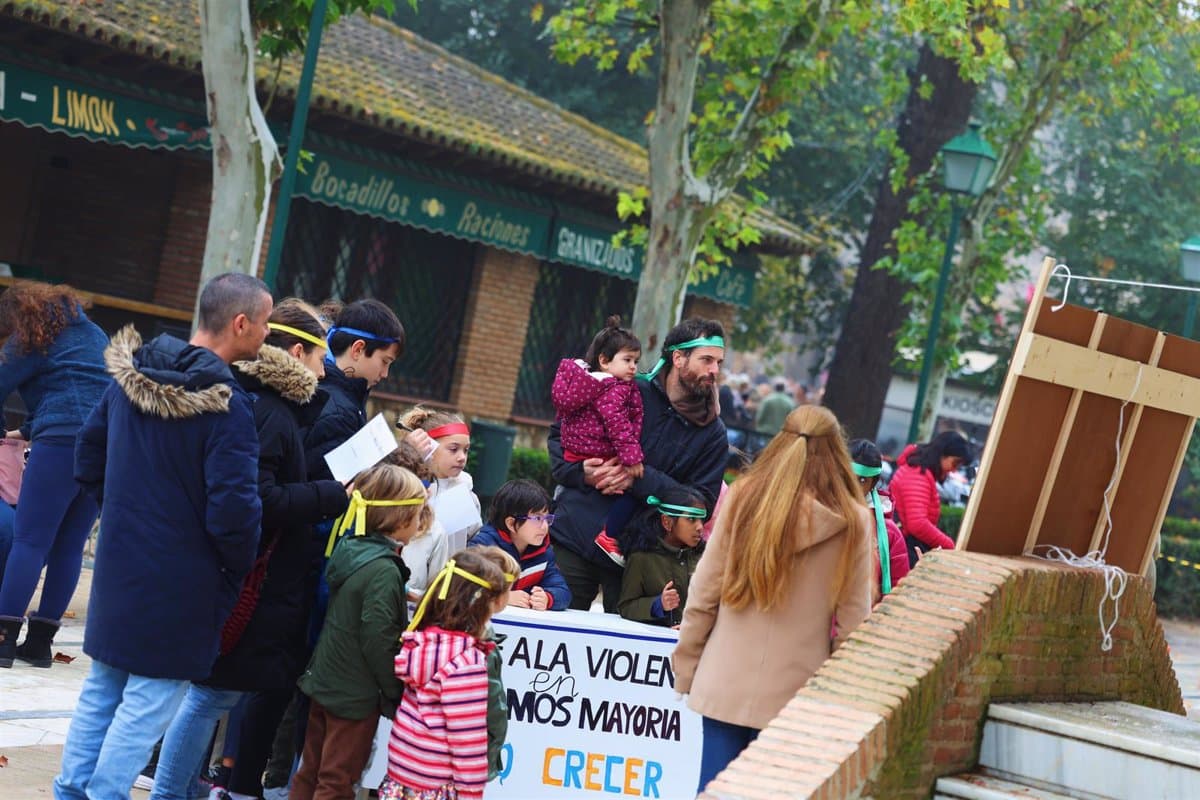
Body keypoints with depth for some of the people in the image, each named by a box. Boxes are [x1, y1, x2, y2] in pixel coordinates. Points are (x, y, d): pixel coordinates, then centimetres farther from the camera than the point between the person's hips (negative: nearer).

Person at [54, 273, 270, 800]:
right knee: (149, 702, 3)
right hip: (181, 582, -7)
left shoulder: (129, 376, 1)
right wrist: (239, 565, -4)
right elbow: (233, 511, -23)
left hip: (118, 564, 7)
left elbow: (88, 459, 11)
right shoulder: (225, 405, -21)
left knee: (101, 689, 18)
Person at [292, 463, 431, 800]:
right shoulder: (383, 570, -22)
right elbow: (377, 642, -21)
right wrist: (395, 691, -10)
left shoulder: (350, 549, 2)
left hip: (325, 680, 8)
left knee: (310, 772, 16)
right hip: (356, 694, -8)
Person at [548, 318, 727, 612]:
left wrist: (640, 479, -16)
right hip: (574, 540, 0)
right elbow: (559, 435, 9)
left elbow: (703, 502, -6)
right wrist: (581, 474, -11)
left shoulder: (713, 433, 3)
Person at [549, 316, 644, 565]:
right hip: (598, 459, -10)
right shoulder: (612, 390, -15)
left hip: (574, 455, 10)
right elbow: (617, 425, -24)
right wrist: (631, 458, -24)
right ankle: (609, 536, -14)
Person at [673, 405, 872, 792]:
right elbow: (853, 622, -3)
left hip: (726, 682, 1)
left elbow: (703, 595, -1)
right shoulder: (852, 522, -4)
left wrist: (686, 669, 8)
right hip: (794, 691, -1)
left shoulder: (743, 497, -2)